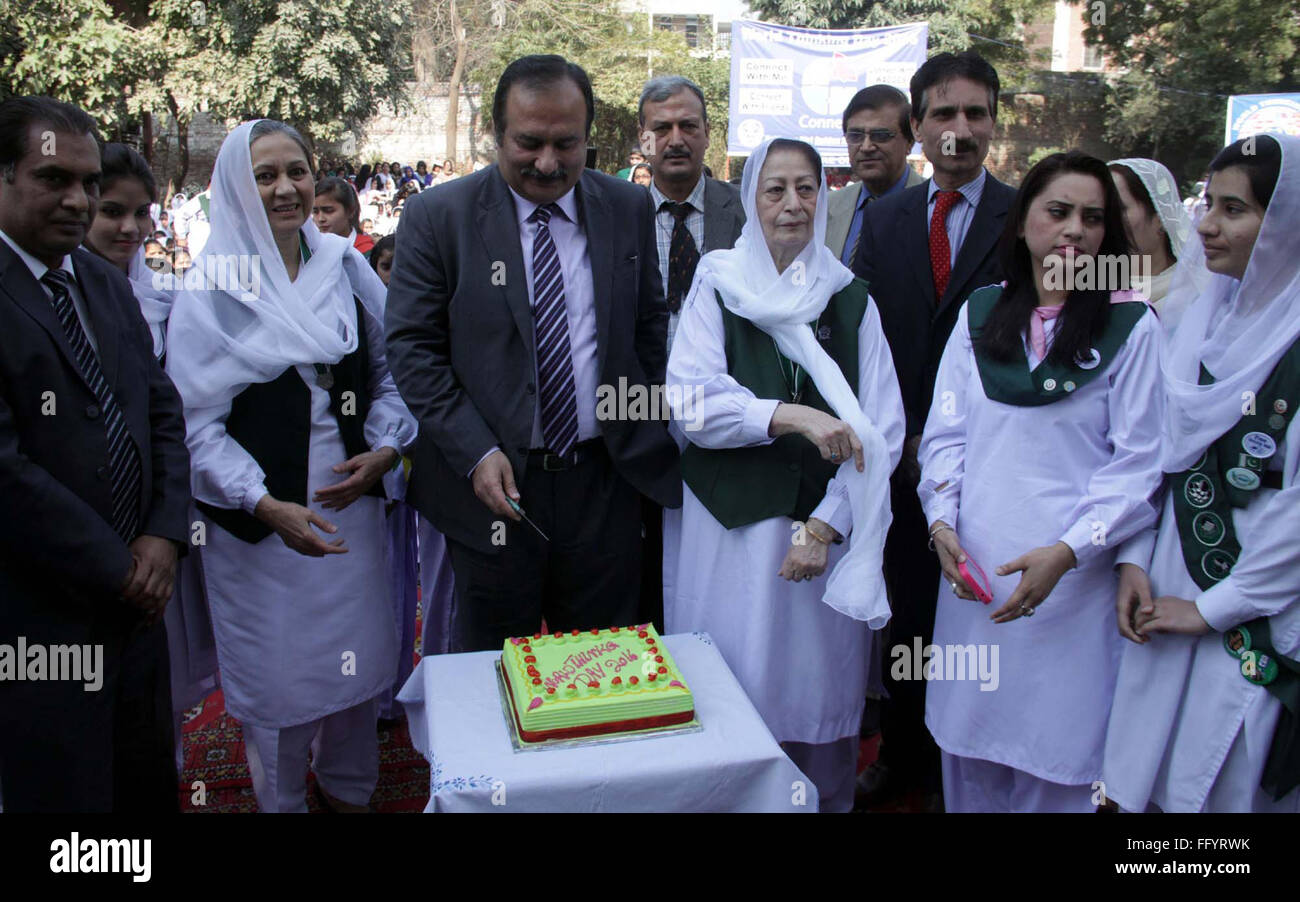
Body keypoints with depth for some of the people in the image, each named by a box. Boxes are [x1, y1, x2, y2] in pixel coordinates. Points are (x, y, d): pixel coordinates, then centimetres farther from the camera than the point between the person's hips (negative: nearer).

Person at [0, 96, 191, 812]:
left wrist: (165, 534, -4)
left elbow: (162, 412, 10)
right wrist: (118, 568, -13)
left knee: (151, 784, 18)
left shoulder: (108, 283, 10)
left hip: (133, 599, 6)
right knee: (64, 793, 10)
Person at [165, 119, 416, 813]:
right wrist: (266, 505, -21)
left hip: (350, 496, 4)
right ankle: (281, 800, 34)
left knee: (354, 655, 16)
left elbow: (386, 372, 8)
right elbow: (197, 423, -11)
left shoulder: (345, 267, 2)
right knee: (277, 670, 9)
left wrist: (383, 449, -7)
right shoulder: (210, 293, -8)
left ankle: (348, 788, 40)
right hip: (260, 514, -3)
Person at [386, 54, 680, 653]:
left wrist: (650, 435, 4)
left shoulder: (629, 209, 4)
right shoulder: (437, 216, -5)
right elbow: (411, 348, -6)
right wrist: (476, 453, -15)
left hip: (605, 484, 2)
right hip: (494, 485, -2)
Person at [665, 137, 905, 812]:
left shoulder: (852, 299, 8)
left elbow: (882, 431, 1)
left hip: (826, 529, 1)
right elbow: (690, 402, -9)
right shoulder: (716, 287, 4)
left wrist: (825, 525, -10)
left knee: (819, 693, 8)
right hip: (732, 528, -1)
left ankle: (827, 802, 31)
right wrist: (789, 415, -22)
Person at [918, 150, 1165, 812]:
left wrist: (1067, 552, -15)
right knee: (967, 734, 14)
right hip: (973, 568, 3)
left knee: (1055, 749, 6)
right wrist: (942, 521, -5)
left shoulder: (1132, 327, -3)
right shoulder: (980, 313, 8)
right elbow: (946, 430, 8)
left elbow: (1136, 463, -5)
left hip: (1073, 577, -3)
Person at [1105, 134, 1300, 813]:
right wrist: (1134, 560, 0)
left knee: (1228, 784, 9)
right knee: (1149, 780, 14)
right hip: (1170, 591, 5)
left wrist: (1216, 607, -11)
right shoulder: (1201, 315, 6)